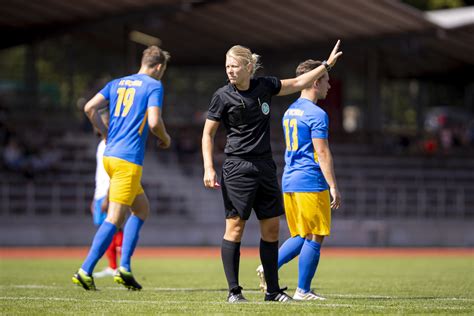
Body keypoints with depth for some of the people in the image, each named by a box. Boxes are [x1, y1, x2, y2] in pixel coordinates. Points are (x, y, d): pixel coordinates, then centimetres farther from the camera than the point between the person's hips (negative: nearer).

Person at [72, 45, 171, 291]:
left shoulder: (117, 83, 16)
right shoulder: (154, 86, -3)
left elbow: (90, 108, 7)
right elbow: (154, 122, -16)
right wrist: (165, 139, 4)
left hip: (110, 155, 8)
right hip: (129, 160, -8)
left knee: (142, 208, 19)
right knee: (114, 219, -8)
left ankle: (124, 268, 11)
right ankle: (85, 271, -15)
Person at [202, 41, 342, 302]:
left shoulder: (265, 86, 5)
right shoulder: (223, 96, -6)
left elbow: (297, 83, 22)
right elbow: (207, 134, -1)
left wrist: (326, 65, 24)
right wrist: (209, 169, -10)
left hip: (265, 166, 5)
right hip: (238, 167, -5)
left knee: (271, 228, 5)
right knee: (235, 226, -8)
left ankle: (273, 290, 13)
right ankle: (233, 291, -4)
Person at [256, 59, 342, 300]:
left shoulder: (290, 111, 16)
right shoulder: (316, 113, -12)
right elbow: (322, 152, -16)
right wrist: (333, 187, -15)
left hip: (289, 181, 9)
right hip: (311, 183, -9)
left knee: (300, 236, 15)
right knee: (314, 238, -1)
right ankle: (303, 291, 0)